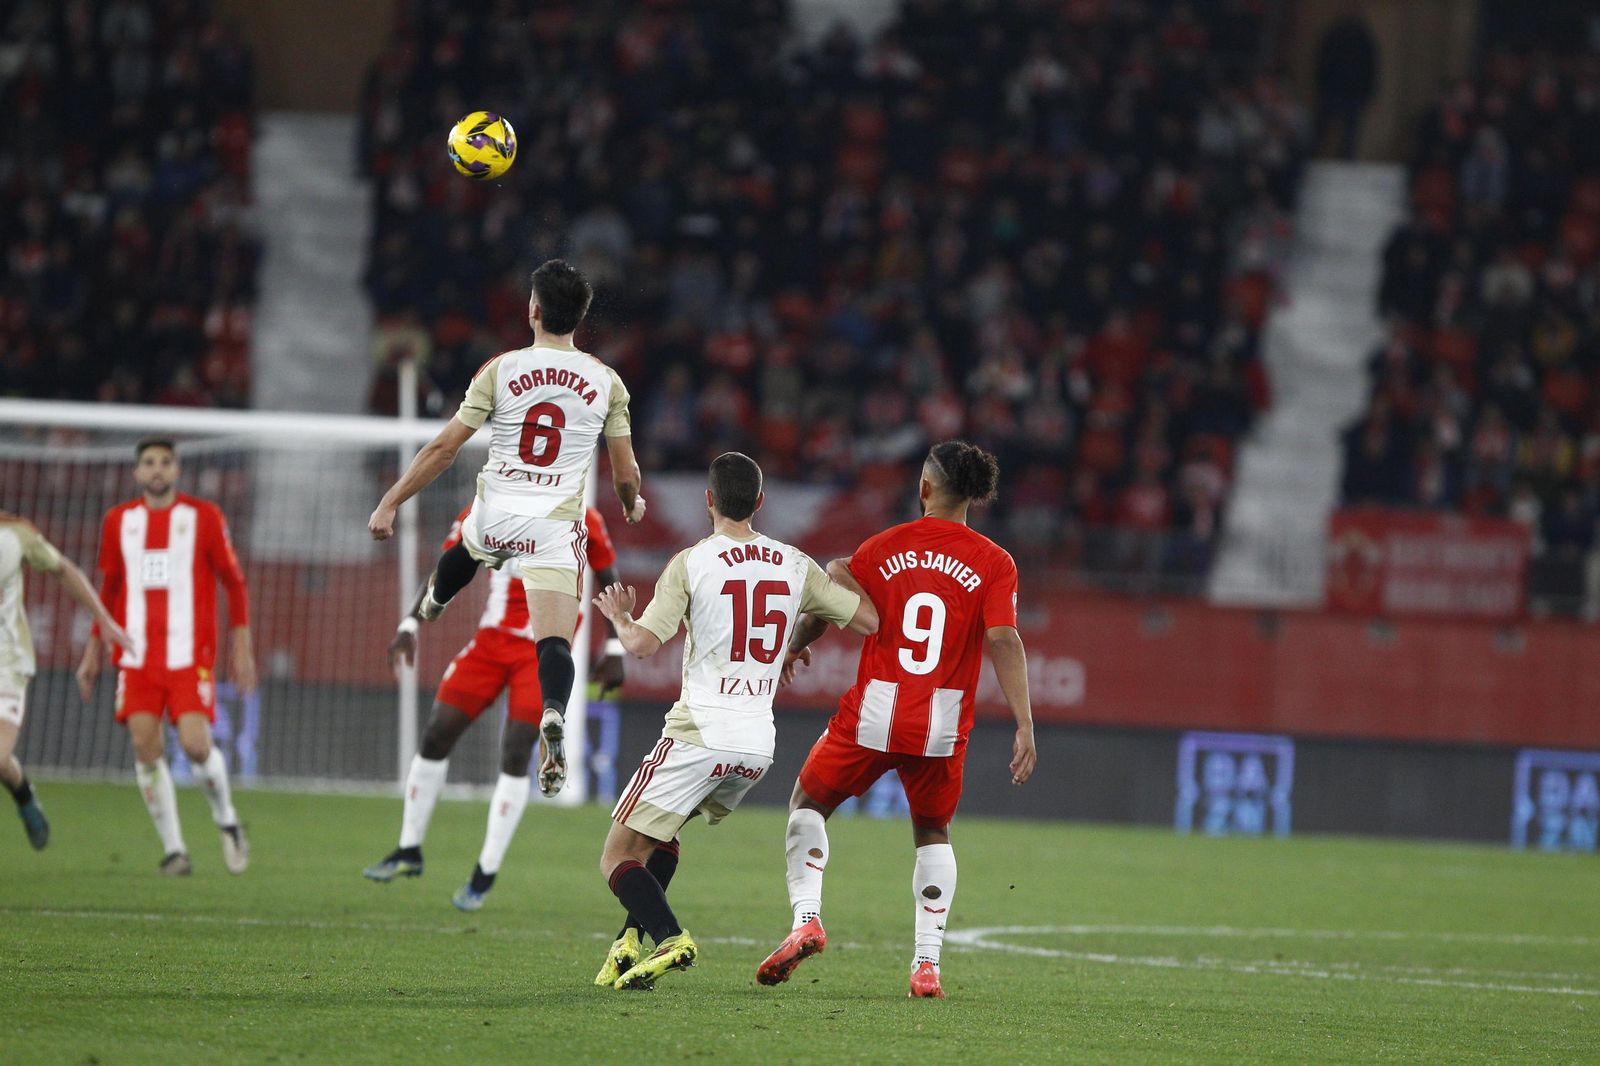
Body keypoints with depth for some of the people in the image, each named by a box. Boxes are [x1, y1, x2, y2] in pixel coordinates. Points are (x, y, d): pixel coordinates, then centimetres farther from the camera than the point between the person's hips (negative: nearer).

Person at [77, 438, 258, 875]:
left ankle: (226, 819, 14)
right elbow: (108, 590, 19)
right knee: (145, 748, -8)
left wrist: (242, 648, -1)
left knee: (195, 745, -14)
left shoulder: (204, 516, 2)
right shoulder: (119, 521, 10)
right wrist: (94, 651, 17)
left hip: (189, 657, -3)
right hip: (137, 656, 3)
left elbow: (234, 582, 5)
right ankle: (173, 848, 1)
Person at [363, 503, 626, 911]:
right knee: (436, 736, 1)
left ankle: (485, 875, -2)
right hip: (491, 642, 4)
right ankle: (409, 852, 17)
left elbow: (608, 580, 2)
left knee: (516, 755, -11)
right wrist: (410, 625, -5)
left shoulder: (580, 521, -9)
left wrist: (614, 649, -1)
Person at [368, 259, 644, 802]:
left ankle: (431, 606, 67)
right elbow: (625, 473, 6)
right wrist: (633, 505, 29)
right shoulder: (607, 382, -1)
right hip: (556, 528, -1)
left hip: (495, 516, 1)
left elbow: (443, 448, -5)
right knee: (555, 642, -7)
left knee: (465, 545, 37)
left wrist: (390, 504, 2)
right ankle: (553, 714, -36)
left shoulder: (500, 370, -4)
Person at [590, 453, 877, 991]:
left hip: (700, 737, -6)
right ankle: (633, 940, 18)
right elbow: (869, 619, 10)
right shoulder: (795, 566, 6)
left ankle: (670, 938, -23)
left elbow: (643, 643, -15)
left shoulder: (690, 564, -7)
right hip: (759, 744, 6)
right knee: (662, 832, 28)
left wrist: (618, 614, 8)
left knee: (618, 858, -1)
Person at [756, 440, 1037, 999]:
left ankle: (807, 916, -1)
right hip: (943, 723, 1)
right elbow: (1004, 641, -11)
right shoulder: (994, 563, -2)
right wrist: (1025, 726, -12)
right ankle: (927, 963, 9)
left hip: (872, 714, -1)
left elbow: (822, 610, 3)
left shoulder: (884, 548, 0)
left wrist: (794, 648, 24)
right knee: (933, 833, 20)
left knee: (808, 804, 19)